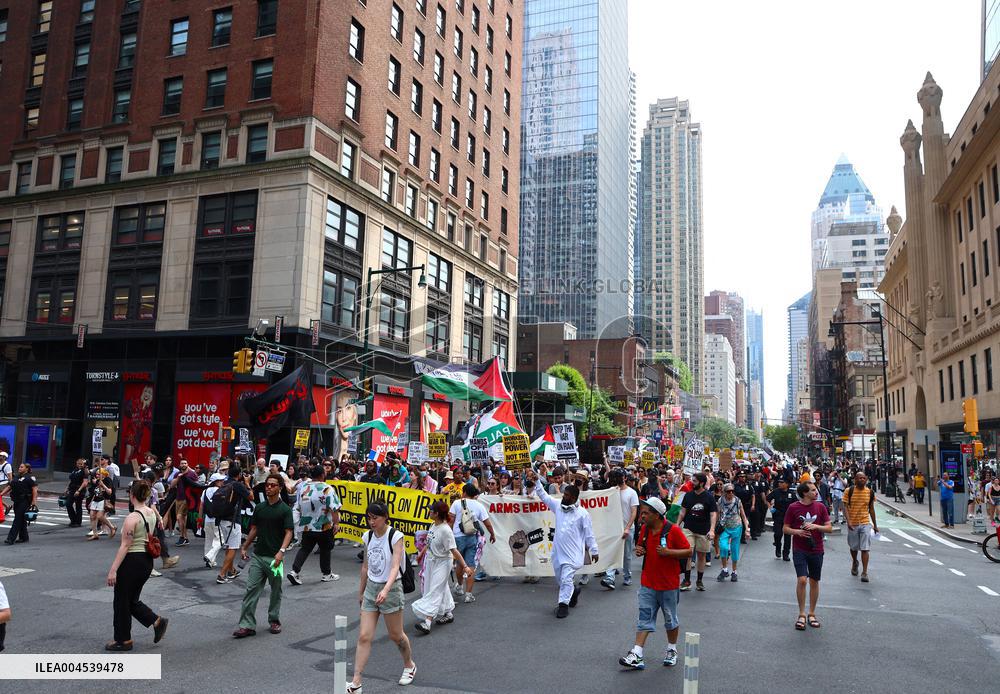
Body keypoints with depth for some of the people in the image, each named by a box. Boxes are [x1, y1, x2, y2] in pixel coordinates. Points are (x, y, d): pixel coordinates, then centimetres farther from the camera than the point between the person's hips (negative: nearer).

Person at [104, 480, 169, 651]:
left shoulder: (132, 518, -19)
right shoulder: (152, 513, 5)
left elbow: (125, 546, -20)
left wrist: (113, 570, -18)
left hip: (132, 561, -8)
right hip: (147, 561, 8)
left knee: (122, 602, 10)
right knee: (132, 600, 20)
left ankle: (123, 640, 21)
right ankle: (157, 621, 9)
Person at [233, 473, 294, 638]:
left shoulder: (285, 509, -7)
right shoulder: (259, 508, 8)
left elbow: (288, 533, -12)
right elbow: (254, 529, 17)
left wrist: (281, 551, -25)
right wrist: (244, 547, 14)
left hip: (274, 558, -4)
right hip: (257, 555, 4)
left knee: (276, 591, 10)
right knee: (251, 589, -2)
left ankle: (274, 620, 26)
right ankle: (247, 625, 1)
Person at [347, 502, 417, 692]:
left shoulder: (396, 537, -16)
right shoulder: (367, 537, 2)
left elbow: (395, 567, -26)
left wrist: (385, 589, -40)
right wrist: (361, 592, 18)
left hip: (391, 589, -5)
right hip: (371, 588, 5)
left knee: (396, 635, 11)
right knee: (364, 636, -2)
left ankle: (409, 665, 37)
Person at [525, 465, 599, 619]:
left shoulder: (582, 514, -9)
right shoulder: (558, 506, 5)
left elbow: (589, 534, -6)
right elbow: (544, 496, 11)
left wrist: (594, 551, -5)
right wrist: (537, 482, 2)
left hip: (573, 553, -6)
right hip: (558, 551, 6)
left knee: (566, 579, -11)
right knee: (560, 578, 17)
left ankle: (563, 604, 3)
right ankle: (573, 591, 43)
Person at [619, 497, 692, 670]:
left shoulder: (673, 530, -16)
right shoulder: (645, 529, 2)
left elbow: (689, 551, -12)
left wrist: (669, 552, -25)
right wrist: (639, 551, -4)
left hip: (669, 584, -4)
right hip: (648, 583, 4)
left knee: (670, 619, 14)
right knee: (644, 619, 1)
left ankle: (672, 651, 33)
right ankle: (636, 655, -1)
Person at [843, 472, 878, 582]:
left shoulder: (870, 493, 1)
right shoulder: (849, 491, -7)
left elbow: (871, 509, 11)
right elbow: (845, 507, -9)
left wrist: (875, 525, 13)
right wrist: (848, 521, -22)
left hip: (865, 523, 1)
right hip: (852, 524, 0)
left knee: (865, 548, -6)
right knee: (853, 547, 15)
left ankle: (864, 572, -3)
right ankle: (854, 563, 43)